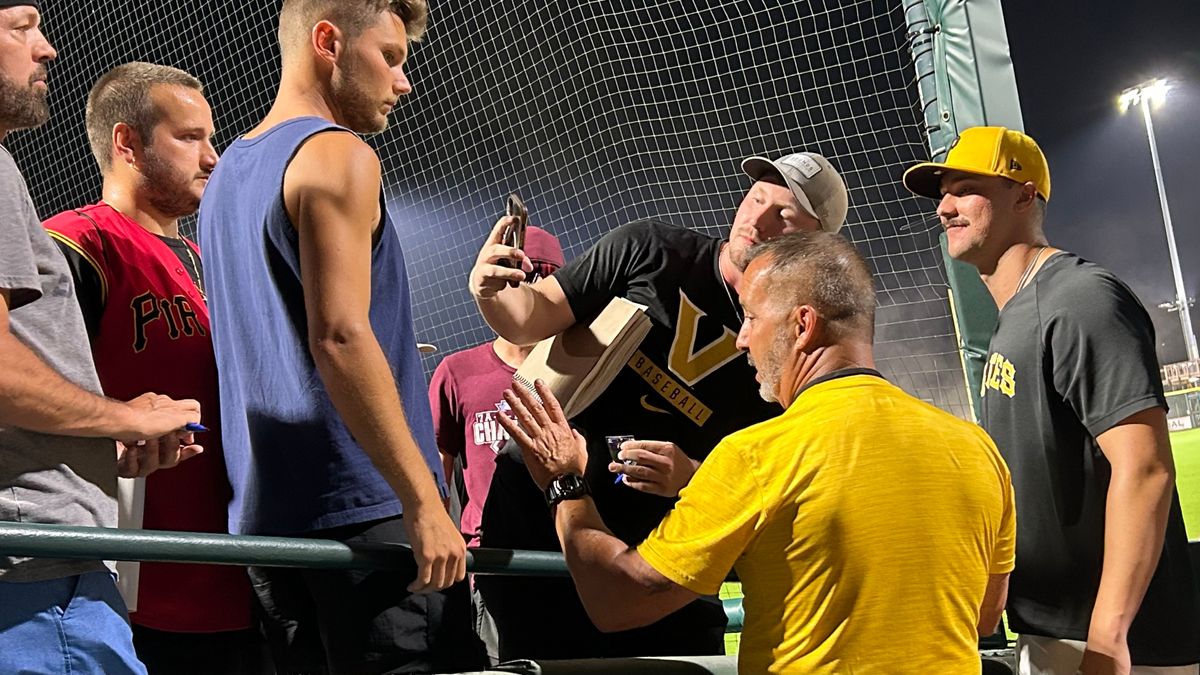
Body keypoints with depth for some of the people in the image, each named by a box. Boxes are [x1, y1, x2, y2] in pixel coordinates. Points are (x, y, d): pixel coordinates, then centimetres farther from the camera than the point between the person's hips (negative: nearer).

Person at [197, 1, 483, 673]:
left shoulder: (228, 173, 21)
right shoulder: (338, 155, -7)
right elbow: (340, 335, -19)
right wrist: (424, 500, -20)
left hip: (267, 514, 9)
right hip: (363, 507, -9)